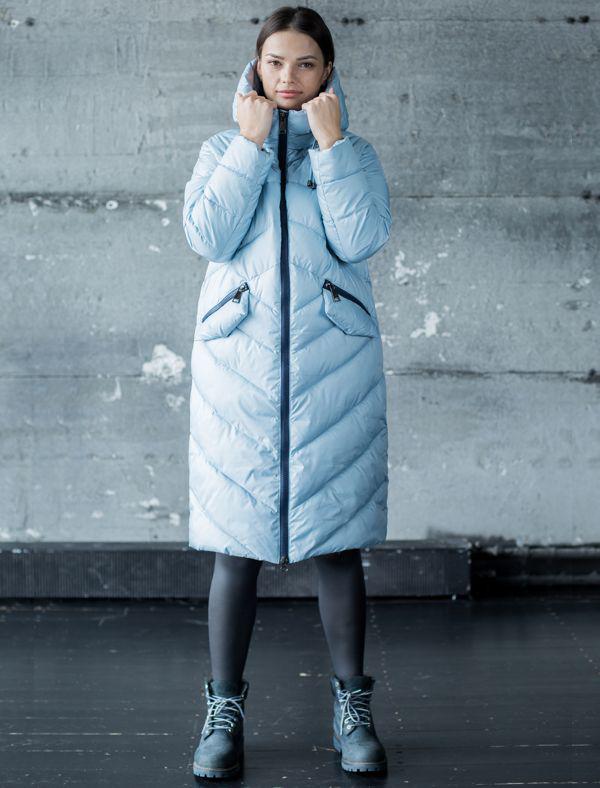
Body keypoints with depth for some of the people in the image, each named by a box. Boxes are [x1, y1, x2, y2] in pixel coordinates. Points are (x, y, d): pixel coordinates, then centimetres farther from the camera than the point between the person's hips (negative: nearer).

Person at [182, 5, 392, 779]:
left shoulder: (355, 153, 11)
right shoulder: (223, 149, 12)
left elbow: (360, 237, -9)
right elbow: (209, 234, -7)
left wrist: (329, 140, -7)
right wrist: (251, 141, -5)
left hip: (333, 366, 0)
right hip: (239, 366, 0)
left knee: (338, 542, 2)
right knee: (236, 545, 0)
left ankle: (352, 707, 14)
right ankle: (224, 711, 11)